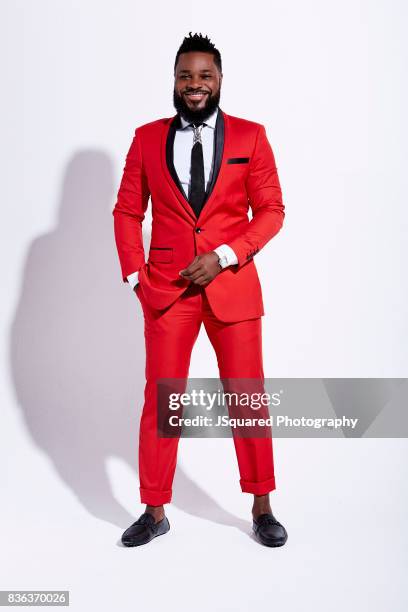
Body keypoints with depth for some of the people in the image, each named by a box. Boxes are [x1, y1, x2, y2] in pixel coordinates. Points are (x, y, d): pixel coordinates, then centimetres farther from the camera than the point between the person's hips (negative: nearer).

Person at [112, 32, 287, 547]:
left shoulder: (250, 136, 3)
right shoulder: (147, 138, 7)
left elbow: (271, 210, 1)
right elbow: (127, 212, 9)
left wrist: (224, 255, -12)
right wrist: (135, 275, -2)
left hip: (232, 286, -1)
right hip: (165, 289, 1)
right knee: (160, 400, 4)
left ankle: (261, 508, 21)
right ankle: (154, 512, 19)